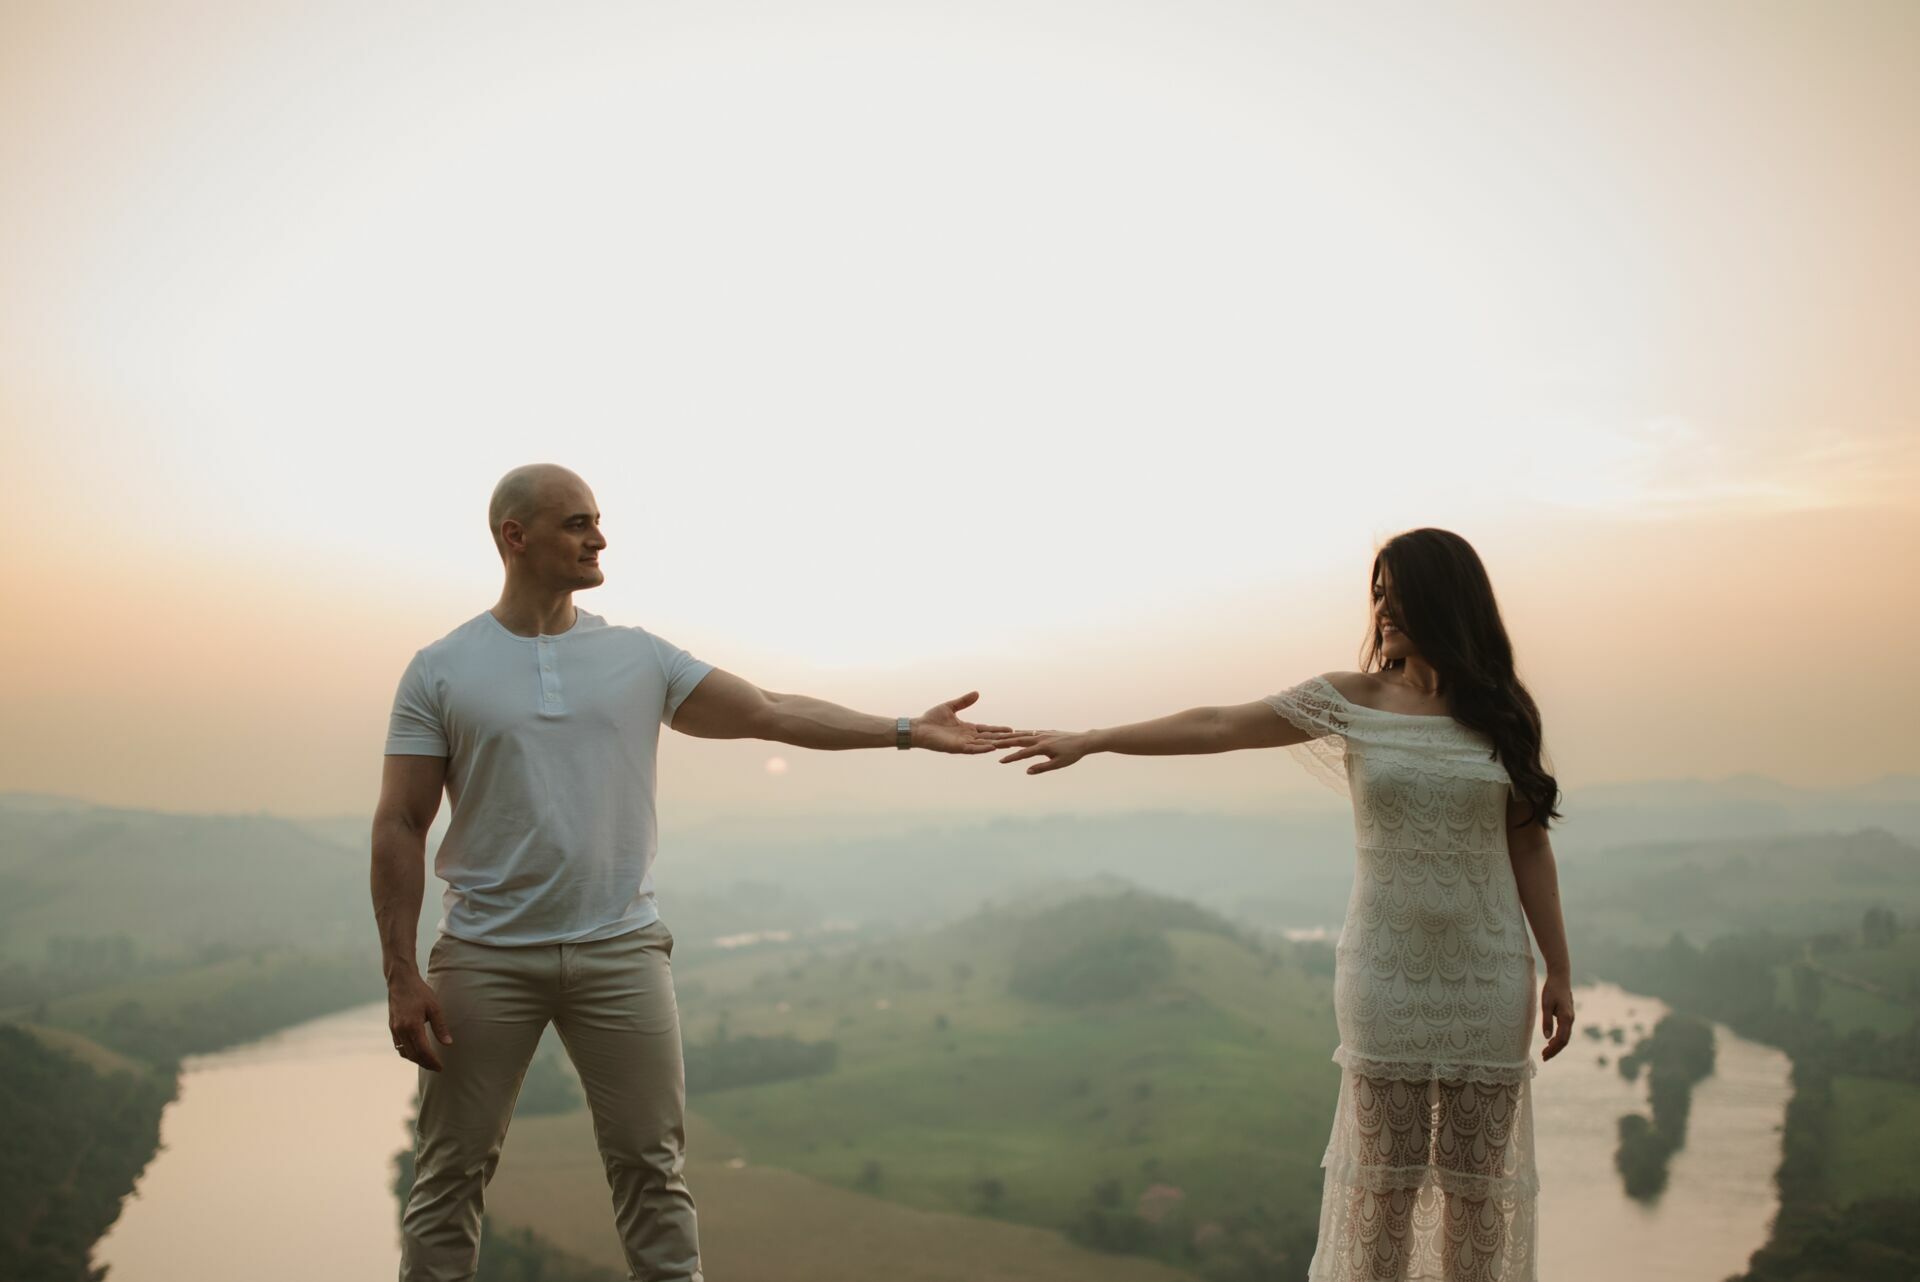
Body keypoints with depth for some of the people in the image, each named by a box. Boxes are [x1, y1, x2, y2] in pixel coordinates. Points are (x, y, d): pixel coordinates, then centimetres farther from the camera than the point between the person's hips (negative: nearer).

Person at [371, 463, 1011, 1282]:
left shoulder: (639, 658, 7)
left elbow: (773, 713, 6)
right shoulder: (441, 671, 0)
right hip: (486, 958, -2)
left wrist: (907, 731, -2)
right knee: (450, 1173, 4)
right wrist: (401, 978, -8)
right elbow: (399, 829, -2)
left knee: (650, 1167, 4)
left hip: (620, 950, 2)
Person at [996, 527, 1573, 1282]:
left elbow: (1528, 848, 4)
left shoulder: (1502, 712, 2)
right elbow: (1215, 727, -3)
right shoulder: (1349, 701, 0)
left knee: (1475, 1178, 4)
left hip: (1488, 978, 1)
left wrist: (1559, 971, 1)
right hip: (1384, 972, 0)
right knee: (1384, 1172, 1)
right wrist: (1088, 741, -8)